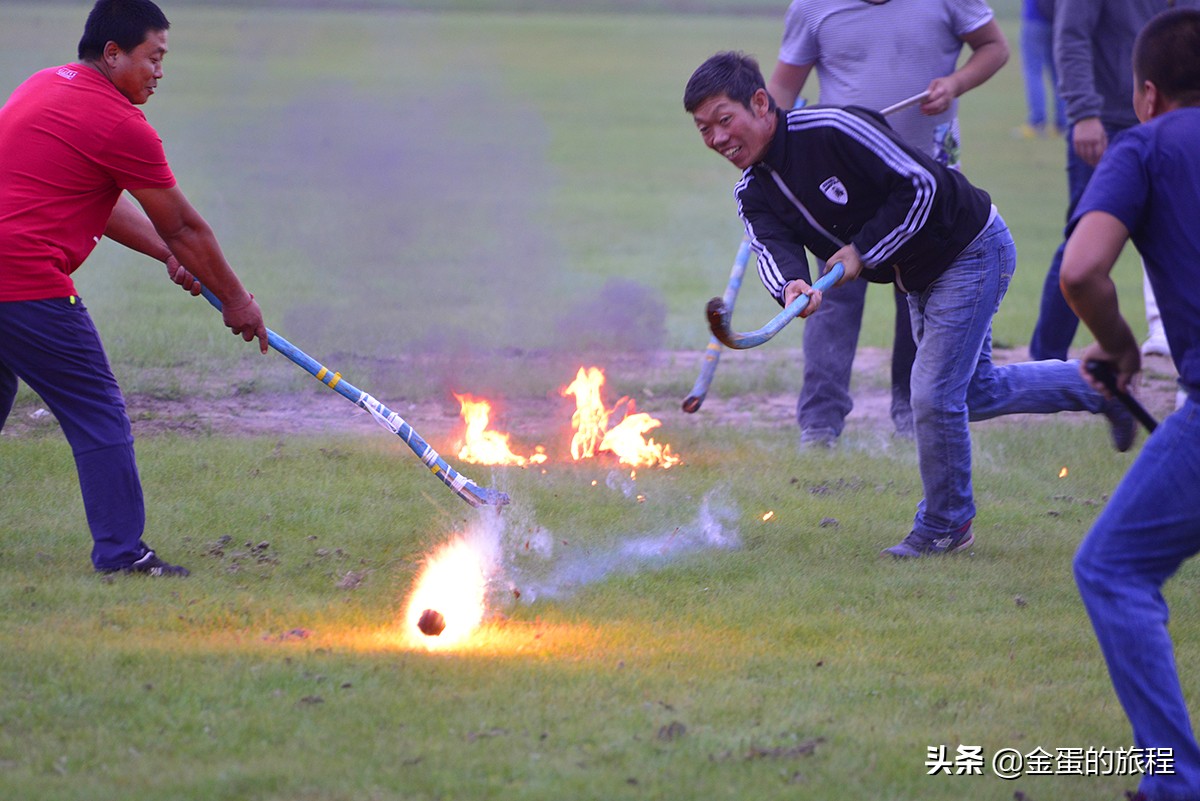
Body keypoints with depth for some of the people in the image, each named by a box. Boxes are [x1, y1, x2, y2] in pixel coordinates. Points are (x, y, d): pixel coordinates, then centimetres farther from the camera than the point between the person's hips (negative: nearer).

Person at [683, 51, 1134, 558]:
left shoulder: (832, 129, -29)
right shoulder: (754, 193, -6)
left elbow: (920, 185, -25)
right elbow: (773, 248, -23)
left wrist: (863, 252, -27)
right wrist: (792, 287, -46)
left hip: (969, 247, -9)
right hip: (918, 277, 9)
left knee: (934, 396, -11)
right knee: (979, 393, 20)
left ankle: (944, 525, 9)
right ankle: (1101, 384, 39)